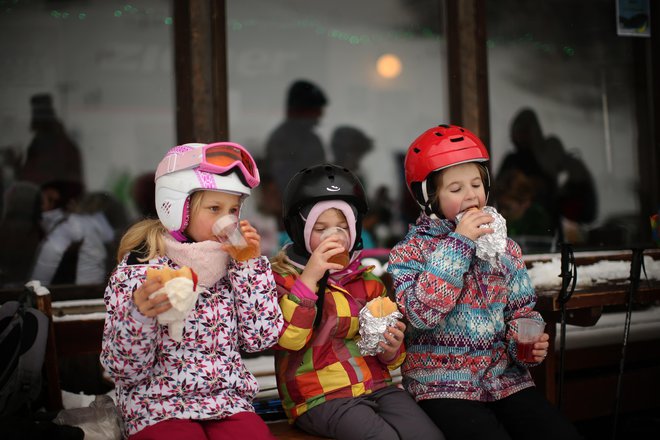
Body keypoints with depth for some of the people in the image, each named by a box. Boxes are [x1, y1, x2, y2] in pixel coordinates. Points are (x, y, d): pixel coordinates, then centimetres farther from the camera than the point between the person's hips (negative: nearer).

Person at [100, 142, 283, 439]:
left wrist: (250, 263, -3)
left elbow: (259, 339, 1)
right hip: (159, 409, -3)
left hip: (230, 402, 3)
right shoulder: (137, 268, -6)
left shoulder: (231, 265, 6)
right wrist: (140, 314, -28)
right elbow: (124, 369, -8)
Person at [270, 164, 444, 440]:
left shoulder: (368, 281, 17)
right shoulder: (281, 278, 4)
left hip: (376, 386, 5)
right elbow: (286, 338, -15)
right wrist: (309, 277, -18)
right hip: (320, 396, -4)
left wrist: (391, 351, 0)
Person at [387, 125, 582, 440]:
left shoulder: (504, 247, 10)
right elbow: (420, 312, -19)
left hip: (507, 377, 5)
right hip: (444, 386, -4)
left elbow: (521, 309, 14)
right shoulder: (409, 252, -3)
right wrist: (457, 243, -17)